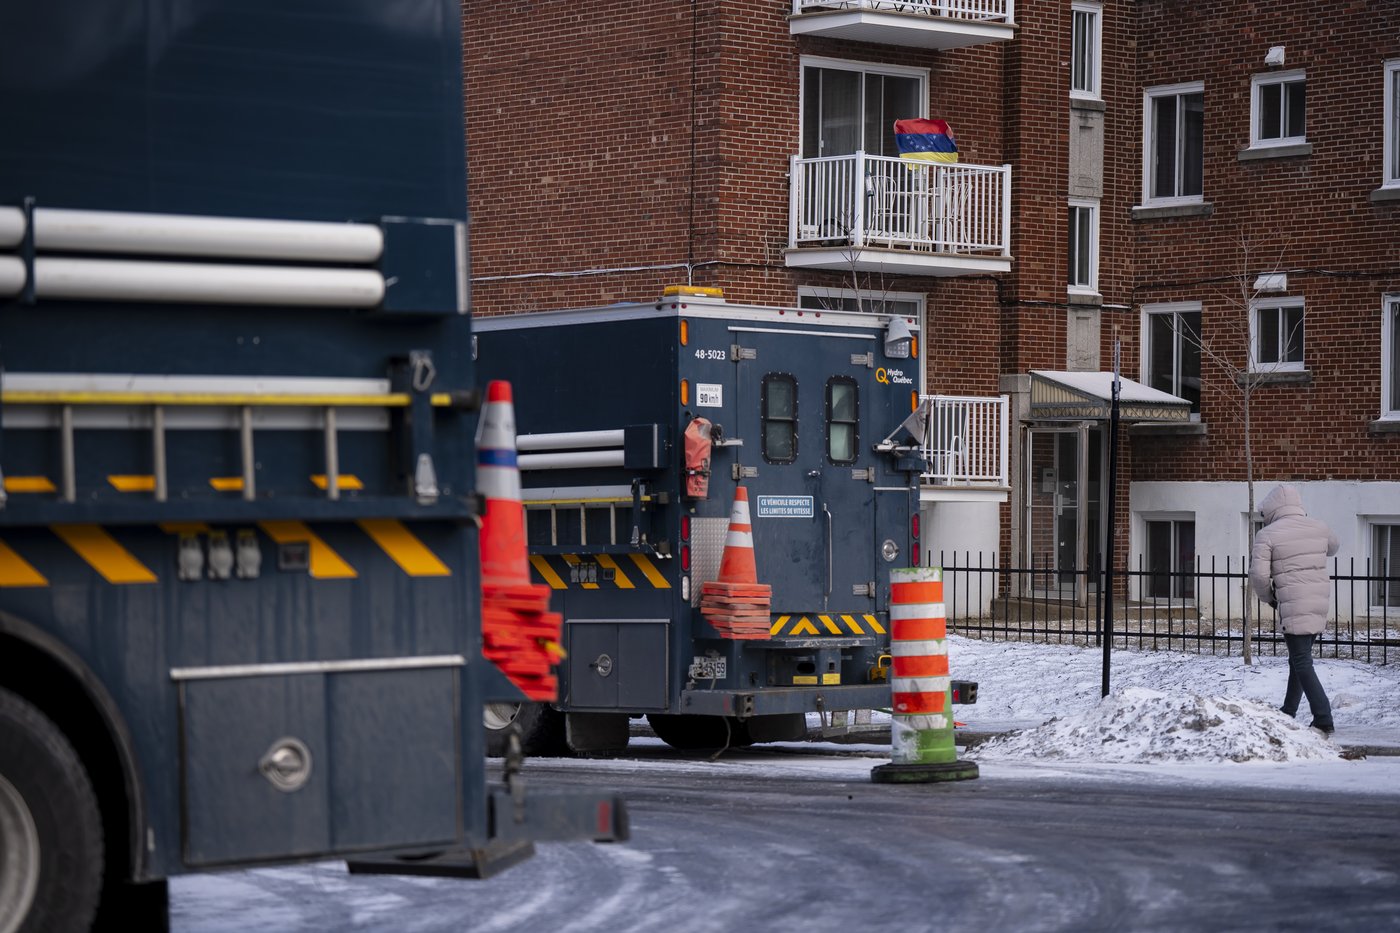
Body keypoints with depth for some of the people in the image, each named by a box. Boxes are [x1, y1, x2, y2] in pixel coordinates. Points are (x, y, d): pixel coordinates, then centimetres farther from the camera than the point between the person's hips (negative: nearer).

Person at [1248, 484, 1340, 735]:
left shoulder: (1267, 534, -8)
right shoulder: (1319, 528, 8)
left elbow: (1258, 574, -12)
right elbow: (1332, 548, 30)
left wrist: (1268, 597, 5)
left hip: (1293, 607, -7)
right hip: (1319, 604, 7)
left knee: (1302, 663, -6)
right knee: (1298, 660, 18)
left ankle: (1323, 720, -15)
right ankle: (1288, 713, 27)